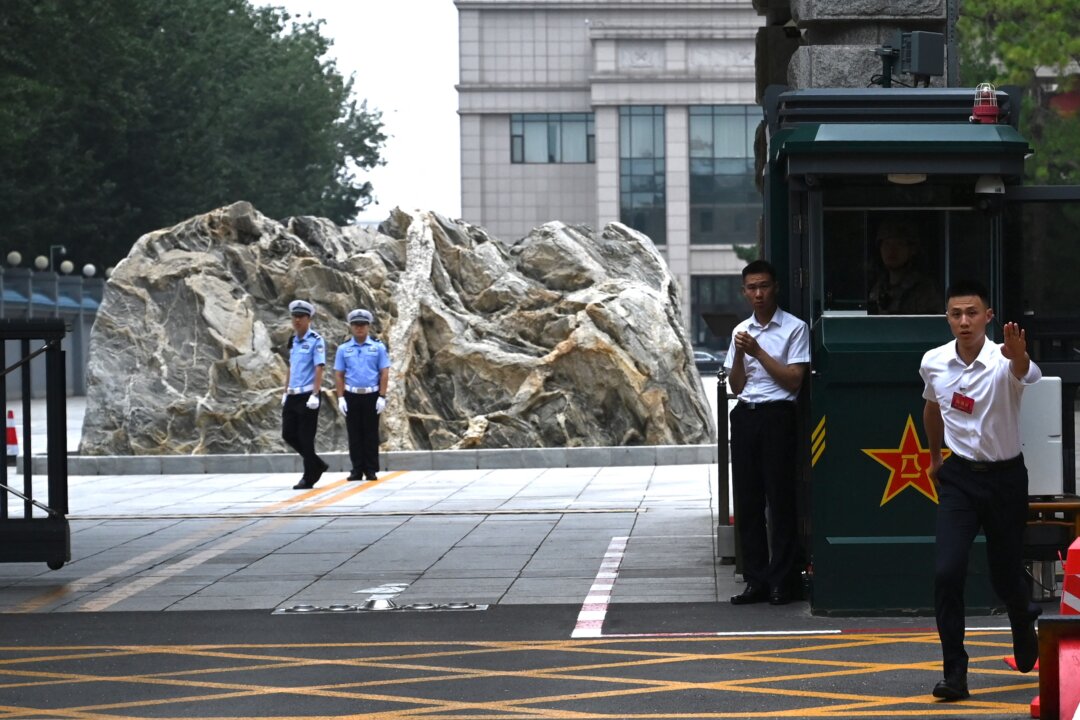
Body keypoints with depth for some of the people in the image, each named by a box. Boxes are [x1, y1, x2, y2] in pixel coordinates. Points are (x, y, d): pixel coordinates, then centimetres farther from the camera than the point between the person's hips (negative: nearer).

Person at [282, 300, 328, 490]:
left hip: (307, 396, -7)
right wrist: (286, 391, 19)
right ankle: (317, 465, 24)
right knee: (288, 434, 8)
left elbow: (319, 368, -15)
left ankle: (308, 479, 8)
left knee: (306, 438, -2)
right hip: (292, 396, 7)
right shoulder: (293, 341, 12)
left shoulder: (316, 341, -9)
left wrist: (315, 395, -21)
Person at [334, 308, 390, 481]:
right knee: (354, 434, 3)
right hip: (352, 396, 1)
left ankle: (371, 470, 6)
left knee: (371, 434, 2)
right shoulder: (343, 349, 6)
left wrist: (382, 397, -8)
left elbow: (384, 373, 0)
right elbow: (339, 375, 5)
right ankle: (357, 470, 7)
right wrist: (341, 398, -3)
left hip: (372, 396, -1)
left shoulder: (378, 347, 3)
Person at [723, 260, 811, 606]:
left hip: (777, 417, -5)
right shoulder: (741, 331, 15)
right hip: (745, 417, 5)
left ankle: (781, 581, 0)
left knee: (780, 499, -5)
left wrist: (757, 351, -10)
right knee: (747, 501, 3)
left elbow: (794, 380, -7)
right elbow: (736, 386, 14)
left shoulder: (794, 328, 0)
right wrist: (740, 354, -3)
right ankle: (756, 580, 9)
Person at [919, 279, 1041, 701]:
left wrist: (1019, 355, -68)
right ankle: (955, 672, -7)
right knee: (947, 572, -14)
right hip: (959, 476, 2)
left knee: (1005, 574, 10)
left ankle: (1023, 620, 46)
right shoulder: (933, 362, -4)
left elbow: (1026, 373, -45)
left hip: (1005, 477, -2)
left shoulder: (1003, 361, -19)